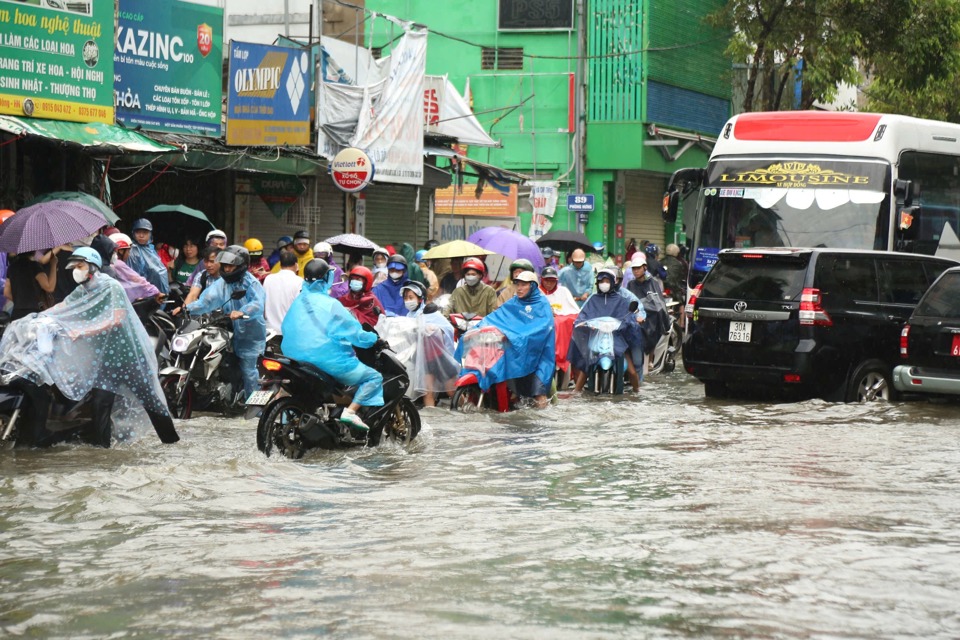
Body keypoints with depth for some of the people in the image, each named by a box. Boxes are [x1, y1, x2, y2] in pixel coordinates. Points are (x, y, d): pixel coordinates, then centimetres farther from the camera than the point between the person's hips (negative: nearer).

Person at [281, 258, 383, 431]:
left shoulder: (298, 302, 5)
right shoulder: (330, 305, -14)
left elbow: (287, 329, 17)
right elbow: (354, 333, -14)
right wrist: (374, 339, 4)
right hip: (331, 363, -7)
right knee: (374, 377, 1)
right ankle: (350, 411, -18)